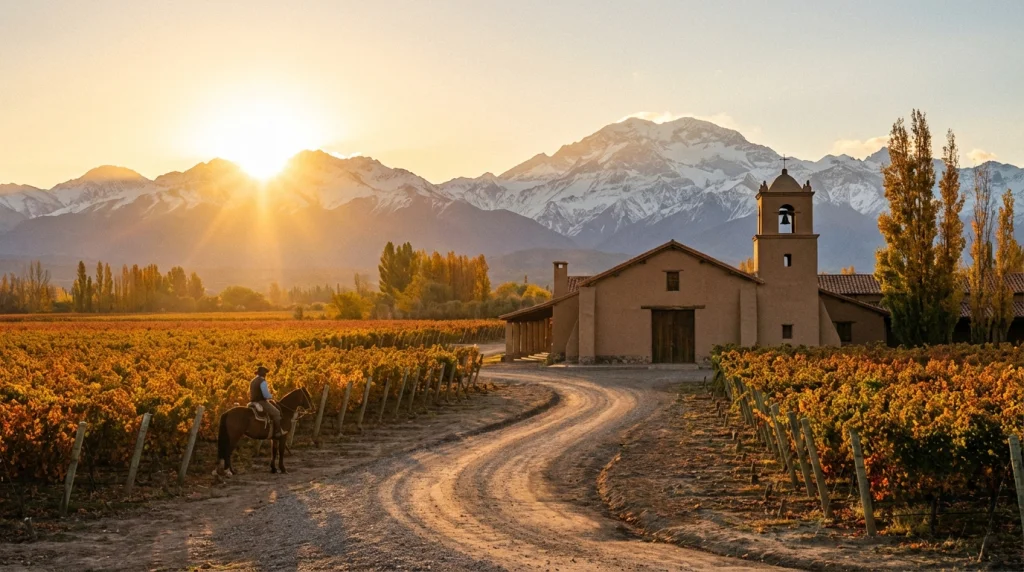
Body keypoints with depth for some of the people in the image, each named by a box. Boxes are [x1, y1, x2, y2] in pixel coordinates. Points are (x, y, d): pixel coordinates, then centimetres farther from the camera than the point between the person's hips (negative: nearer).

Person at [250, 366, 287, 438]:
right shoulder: (262, 381, -16)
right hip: (261, 402, -10)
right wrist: (271, 396, -1)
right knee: (276, 413, -2)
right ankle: (278, 432, -4)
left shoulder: (253, 381, 14)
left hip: (253, 402, 10)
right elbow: (266, 395, -23)